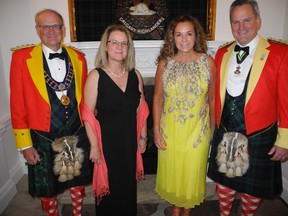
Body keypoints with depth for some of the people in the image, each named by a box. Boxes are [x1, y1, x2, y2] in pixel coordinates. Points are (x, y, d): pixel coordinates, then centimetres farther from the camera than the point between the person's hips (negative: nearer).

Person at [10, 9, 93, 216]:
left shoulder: (78, 57, 1)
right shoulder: (22, 57, -8)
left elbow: (84, 97, 6)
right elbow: (17, 105, -8)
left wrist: (89, 128, 7)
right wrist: (24, 144, -7)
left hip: (77, 135, 3)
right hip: (43, 139, -2)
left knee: (77, 182, 21)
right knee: (47, 189, 18)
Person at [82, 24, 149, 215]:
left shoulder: (135, 75, 0)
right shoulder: (96, 76, -13)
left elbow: (141, 109, 5)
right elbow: (88, 115, -13)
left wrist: (143, 137, 7)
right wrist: (94, 146, -13)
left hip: (130, 140, 4)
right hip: (106, 141, -4)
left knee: (129, 185, 21)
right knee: (109, 186, 14)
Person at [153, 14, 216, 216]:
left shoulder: (208, 62, -7)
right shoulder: (165, 63, -6)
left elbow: (212, 99, -1)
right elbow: (158, 98, -2)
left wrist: (213, 129, 3)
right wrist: (156, 130, -4)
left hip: (197, 128, 0)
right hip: (170, 129, 1)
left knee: (193, 170, 13)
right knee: (171, 169, 16)